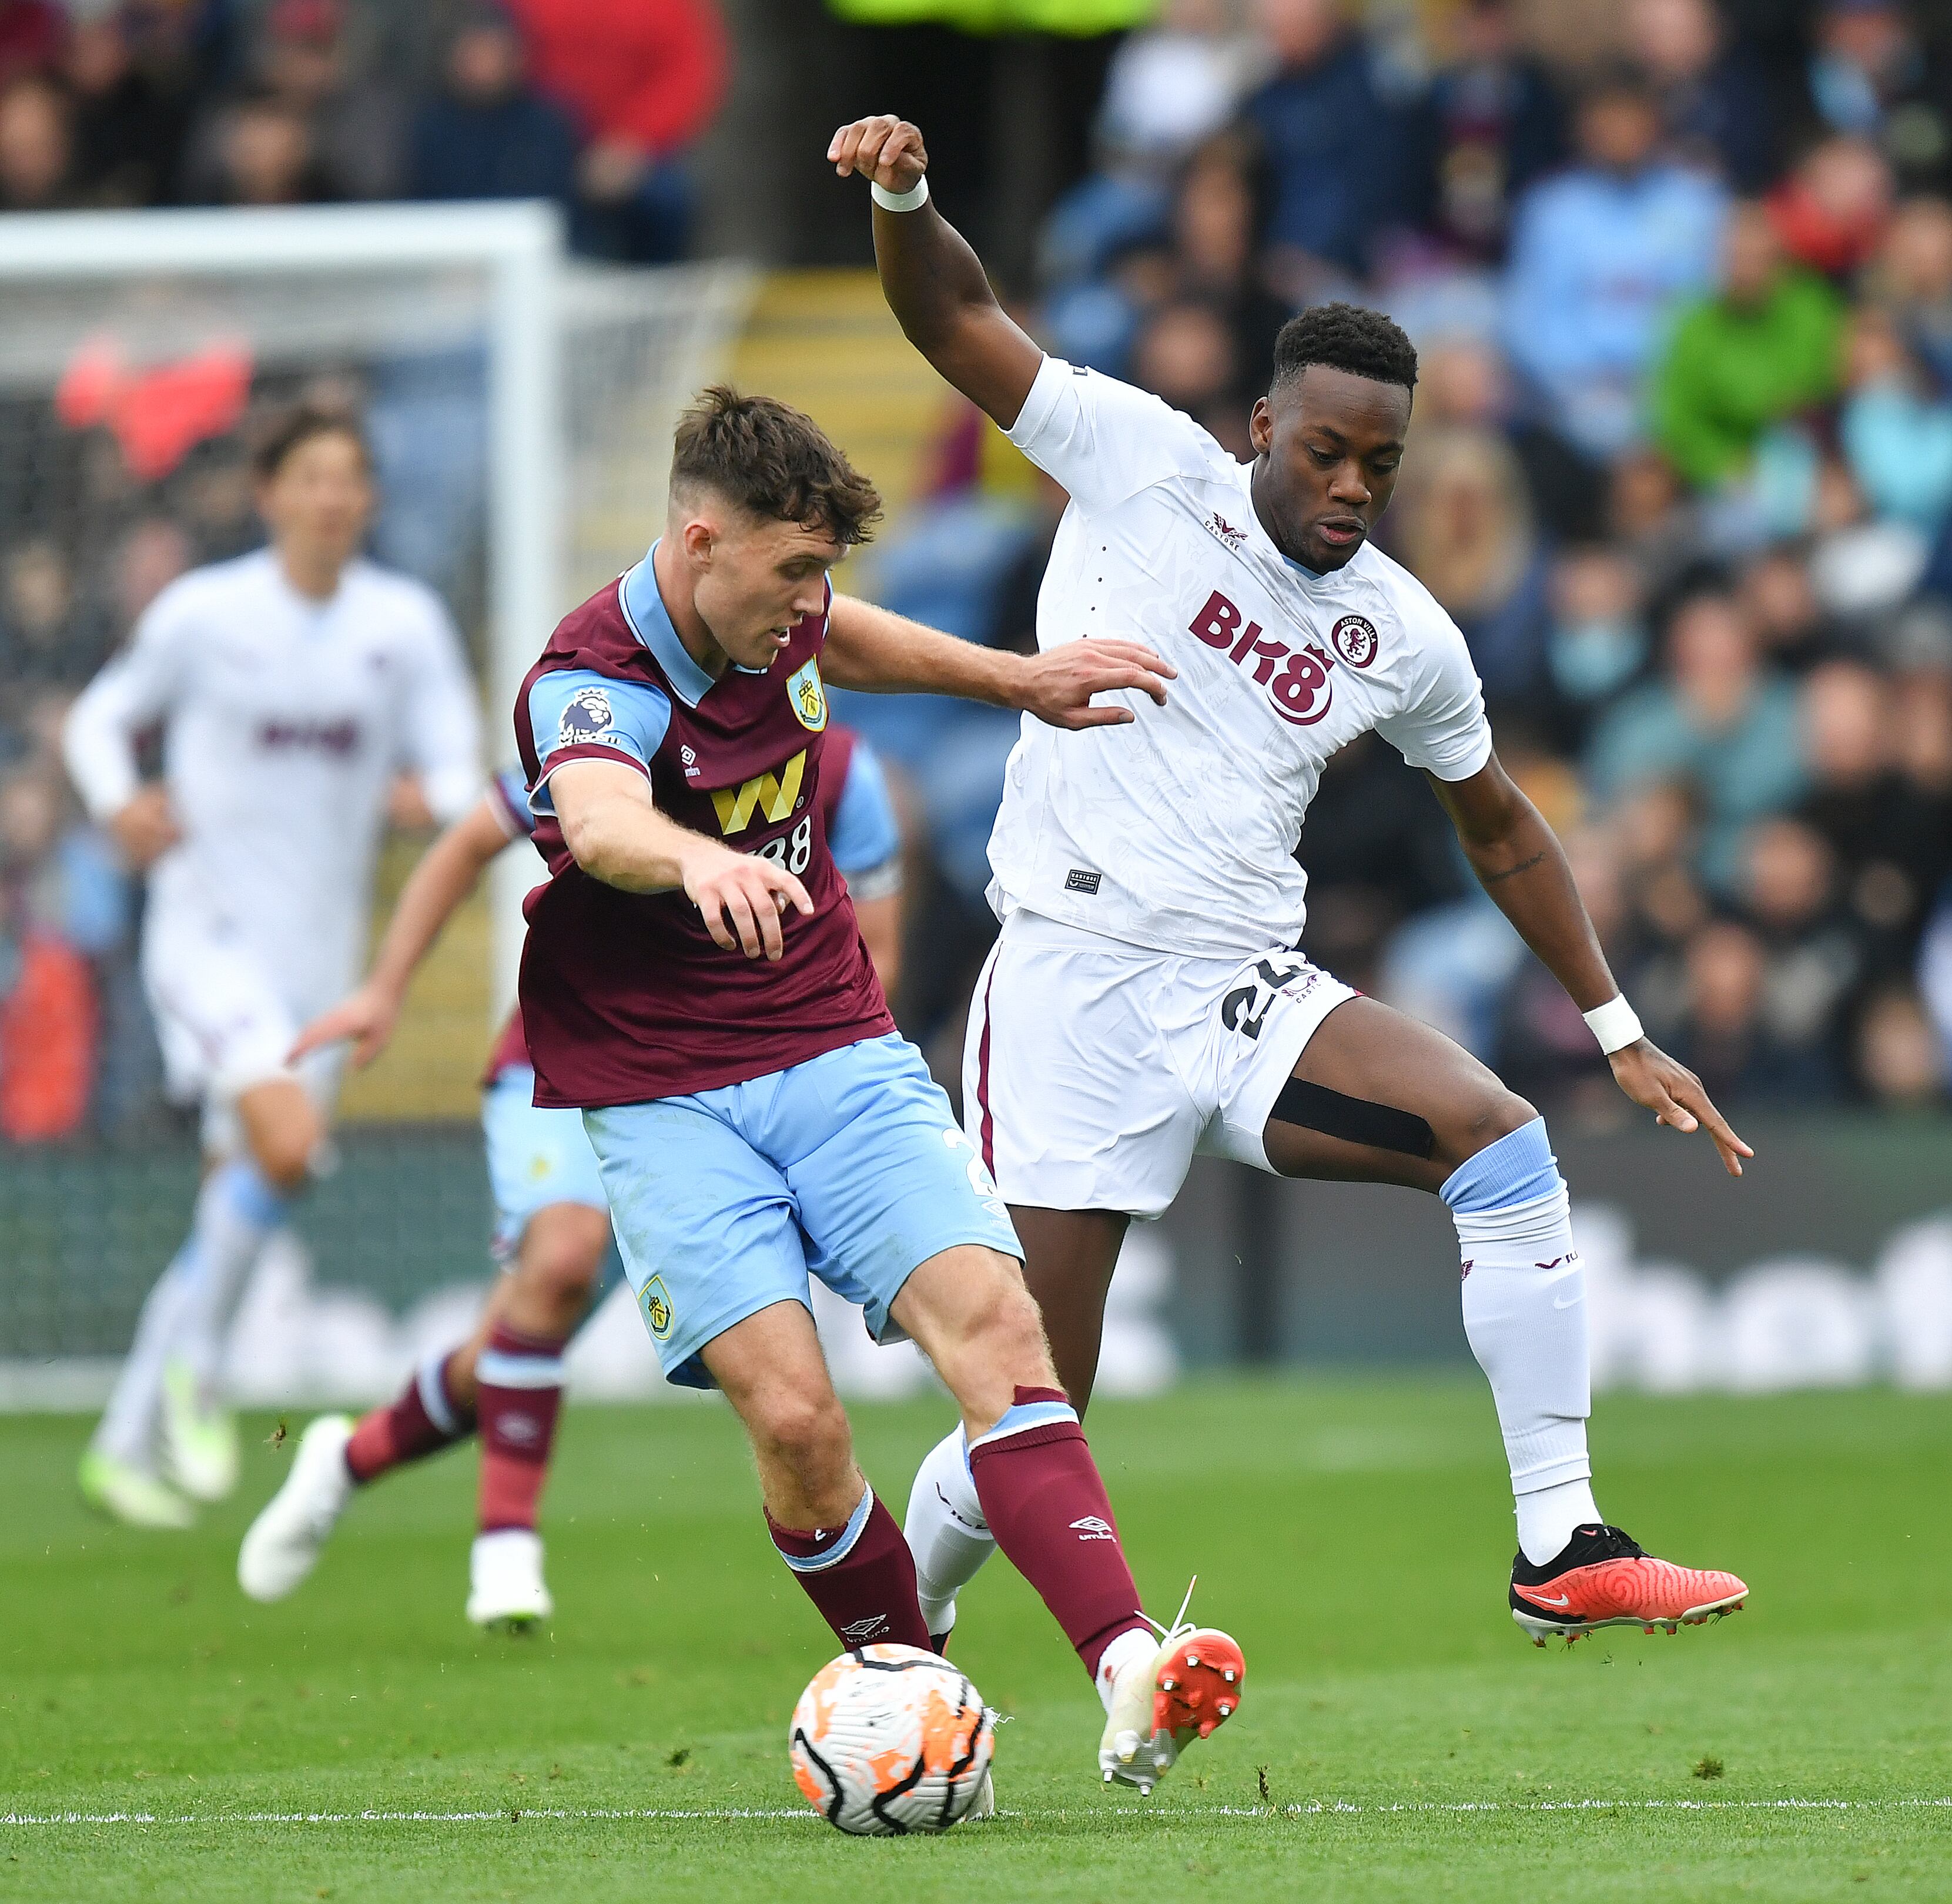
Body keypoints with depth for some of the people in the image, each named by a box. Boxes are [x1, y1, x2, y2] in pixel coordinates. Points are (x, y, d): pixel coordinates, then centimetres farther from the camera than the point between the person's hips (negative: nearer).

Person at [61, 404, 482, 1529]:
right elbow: (100, 719, 9)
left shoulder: (407, 623, 2)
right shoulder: (203, 614, -3)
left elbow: (459, 764, 2)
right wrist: (119, 803, -12)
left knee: (245, 1194, 6)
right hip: (209, 926, -4)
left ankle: (131, 1444, 20)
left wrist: (434, 797, -21)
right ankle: (195, 1362, -6)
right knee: (289, 1140, -27)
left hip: (321, 949, 4)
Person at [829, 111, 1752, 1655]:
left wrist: (1620, 1032, 20)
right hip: (1074, 992, -4)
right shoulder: (1146, 465, -2)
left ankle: (1562, 1554, -18)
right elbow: (953, 317, -2)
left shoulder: (1406, 639, 7)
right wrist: (904, 197, -24)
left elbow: (1499, 828, 22)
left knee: (1502, 1140, -21)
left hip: (1252, 998, 4)